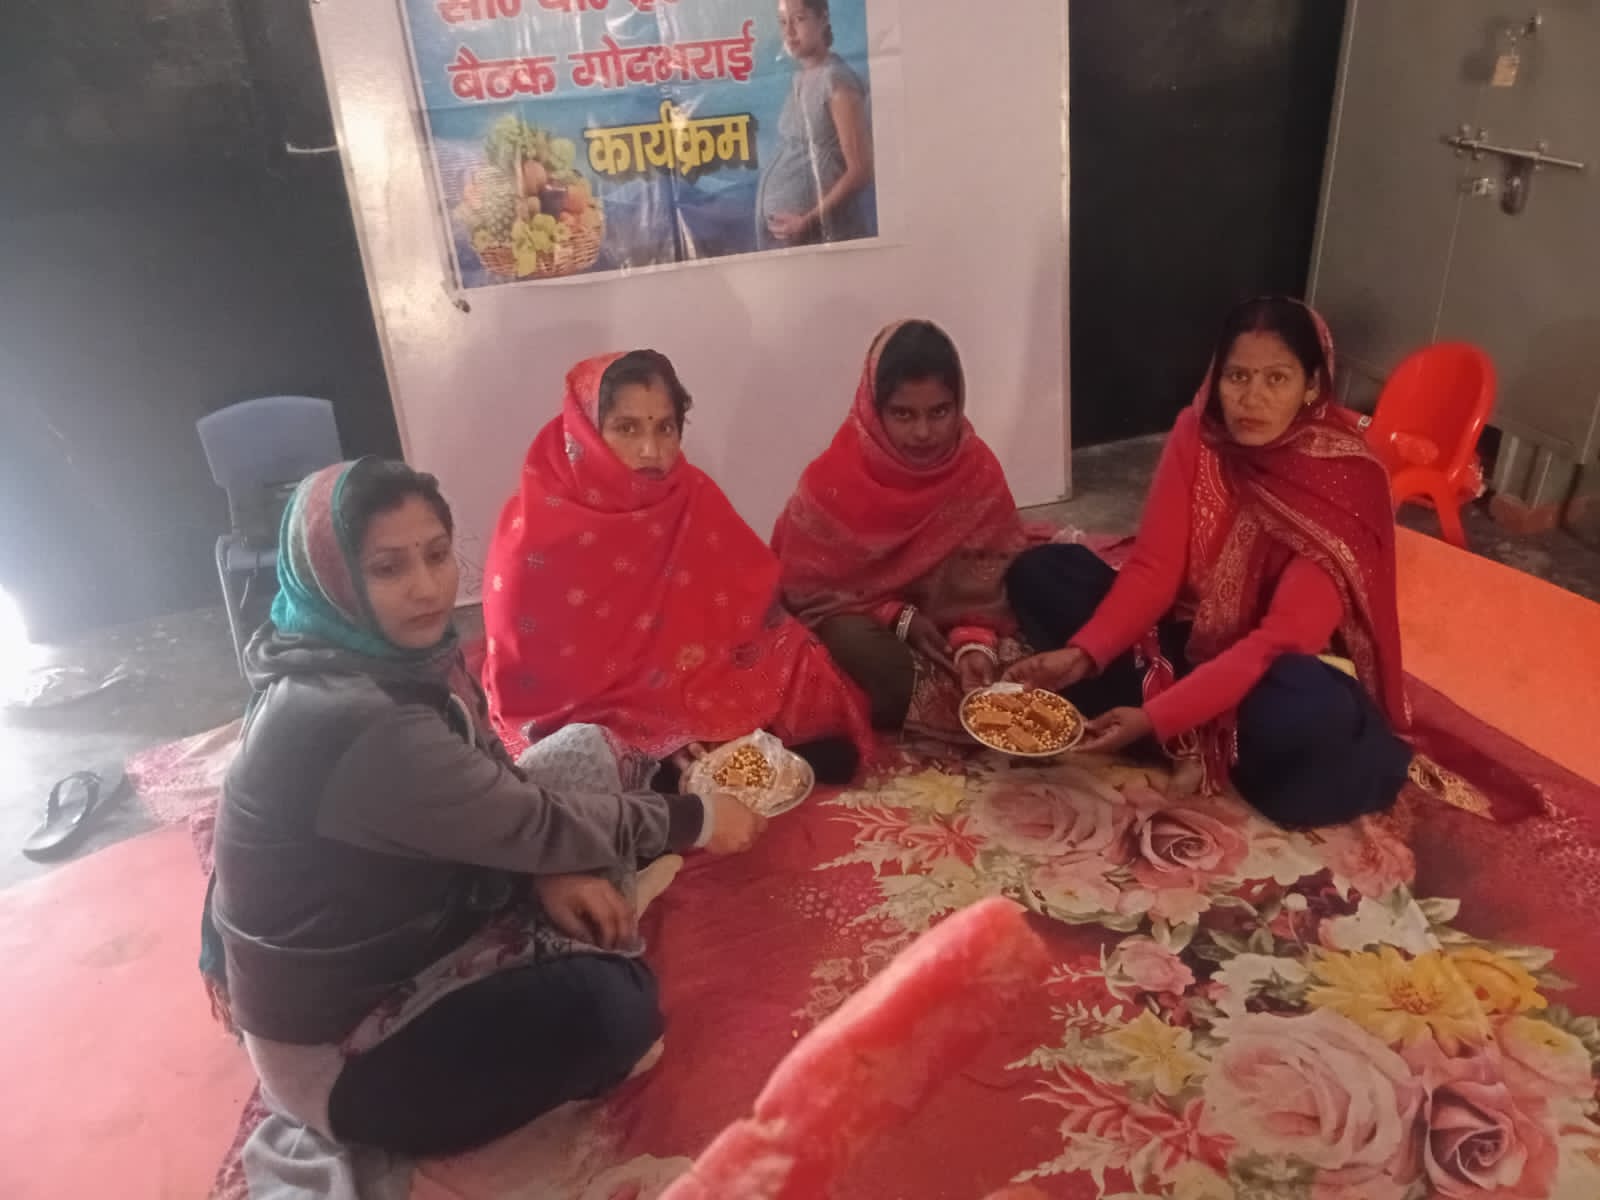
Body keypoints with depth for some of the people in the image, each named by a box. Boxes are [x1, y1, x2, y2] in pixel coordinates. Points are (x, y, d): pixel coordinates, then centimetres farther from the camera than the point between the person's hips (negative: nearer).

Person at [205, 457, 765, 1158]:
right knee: (609, 1006, -25)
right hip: (333, 1047, -8)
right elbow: (534, 823, -24)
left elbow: (492, 799, 5)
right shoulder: (348, 724, -33)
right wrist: (694, 820, -12)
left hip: (392, 940, 8)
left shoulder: (397, 654, -6)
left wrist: (549, 871, -14)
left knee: (586, 756, 3)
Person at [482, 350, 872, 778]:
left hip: (694, 694, 5)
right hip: (590, 730, -5)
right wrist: (653, 741, -22)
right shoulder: (536, 531, -17)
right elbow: (533, 682, -15)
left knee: (832, 751, -9)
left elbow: (752, 603, 1)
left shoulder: (694, 497, -4)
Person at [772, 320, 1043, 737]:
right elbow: (806, 588, -13)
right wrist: (898, 618, -21)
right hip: (856, 621, -2)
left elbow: (987, 575, -11)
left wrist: (974, 643, -30)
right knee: (871, 658, -35)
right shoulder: (832, 479, -21)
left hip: (942, 619, 3)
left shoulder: (979, 469, -13)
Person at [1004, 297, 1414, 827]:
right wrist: (1083, 654, -30)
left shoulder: (1346, 480, -23)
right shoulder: (1196, 434, -10)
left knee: (1315, 713, -41)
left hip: (1276, 667, -4)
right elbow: (1153, 568, -13)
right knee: (1039, 572, -13)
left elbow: (1282, 637, -30)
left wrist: (1158, 716, -39)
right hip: (1189, 634, 5)